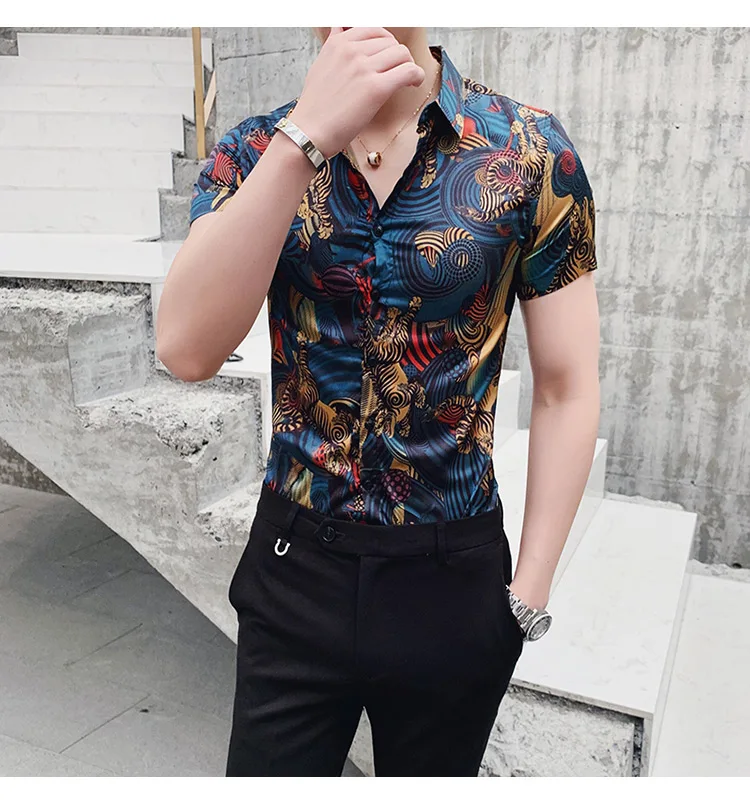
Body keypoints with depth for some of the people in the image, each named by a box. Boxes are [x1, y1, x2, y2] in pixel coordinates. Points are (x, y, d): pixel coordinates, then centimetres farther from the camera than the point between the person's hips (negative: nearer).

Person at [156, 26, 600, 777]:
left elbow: (566, 389, -5)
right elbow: (185, 349, -19)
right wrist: (308, 138, -26)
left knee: (434, 769, 22)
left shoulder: (530, 150, -8)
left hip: (452, 574, 0)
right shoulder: (255, 150, -3)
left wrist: (530, 593, -6)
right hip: (294, 566, 1)